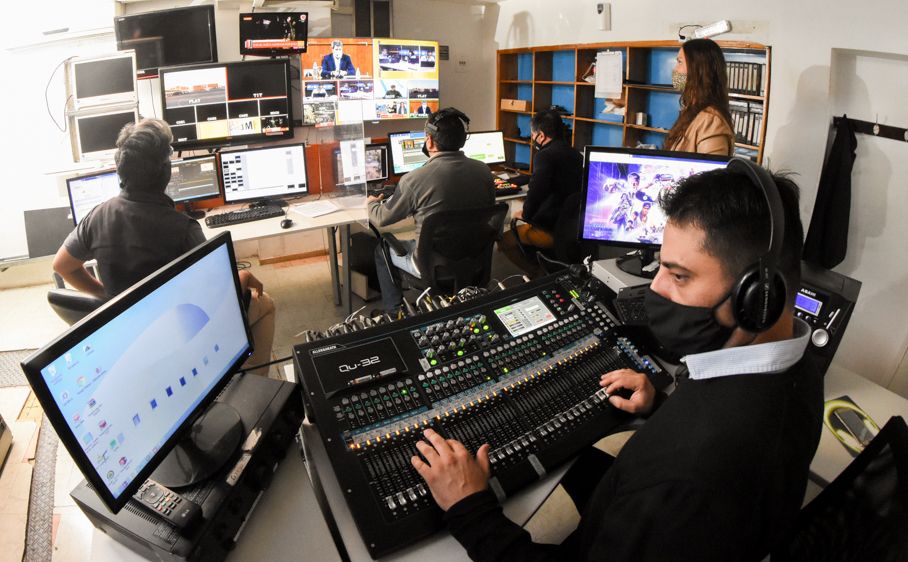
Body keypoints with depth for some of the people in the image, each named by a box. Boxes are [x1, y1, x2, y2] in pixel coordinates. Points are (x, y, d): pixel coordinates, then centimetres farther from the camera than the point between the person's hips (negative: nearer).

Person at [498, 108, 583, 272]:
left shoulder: (545, 156, -17)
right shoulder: (576, 154, 11)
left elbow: (535, 193, -25)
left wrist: (525, 214, -6)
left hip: (553, 231, -9)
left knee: (505, 240, 2)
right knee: (518, 228, 28)